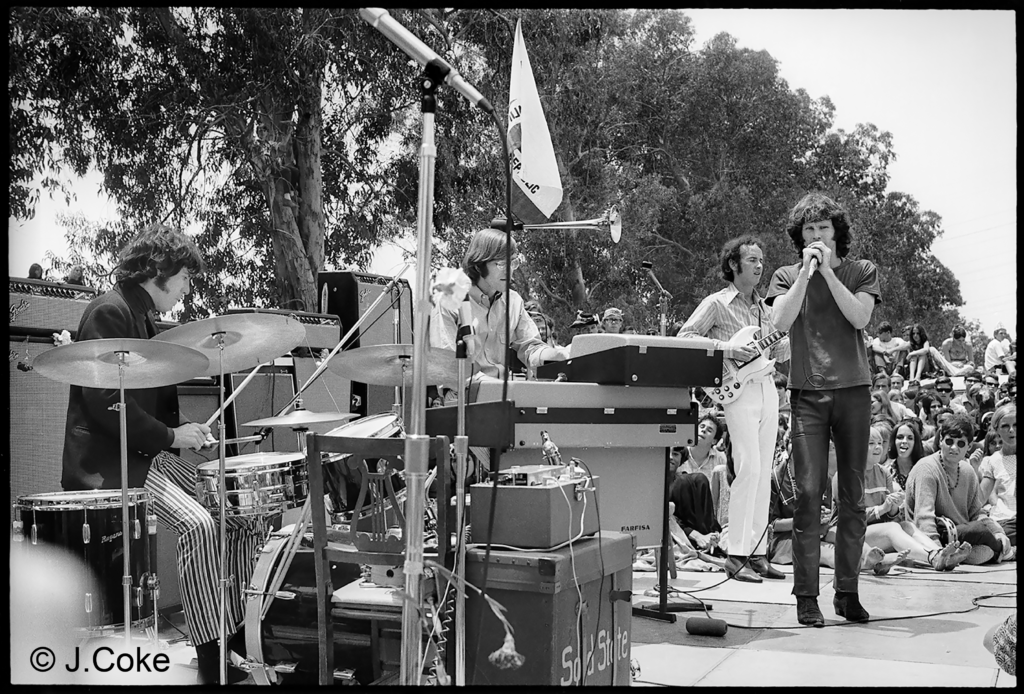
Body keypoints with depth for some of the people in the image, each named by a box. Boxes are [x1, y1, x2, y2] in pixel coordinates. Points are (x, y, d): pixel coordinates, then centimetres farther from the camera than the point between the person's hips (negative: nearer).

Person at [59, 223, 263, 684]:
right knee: (198, 525, -29)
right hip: (110, 461, -10)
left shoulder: (145, 318, 20)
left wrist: (184, 428, 8)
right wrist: (169, 436, -15)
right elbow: (104, 401, -20)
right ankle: (212, 660, -21)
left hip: (153, 454, 10)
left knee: (248, 514, -1)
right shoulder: (108, 312, -10)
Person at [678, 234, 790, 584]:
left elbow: (781, 352, 22)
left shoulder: (764, 307, 19)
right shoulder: (717, 303, -1)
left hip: (768, 388, 7)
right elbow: (684, 336, -7)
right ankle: (737, 555, -9)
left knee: (764, 474, 6)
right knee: (748, 469, -14)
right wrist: (726, 349, -15)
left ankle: (758, 552, 12)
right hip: (740, 389, -7)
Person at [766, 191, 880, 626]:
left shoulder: (862, 271, 11)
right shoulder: (787, 276, 12)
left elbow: (860, 317, -5)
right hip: (807, 392, -1)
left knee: (854, 495, 4)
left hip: (854, 390, 1)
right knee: (808, 493, -6)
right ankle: (806, 596, -2)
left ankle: (847, 591, 14)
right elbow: (781, 322, -6)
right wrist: (807, 271, -8)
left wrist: (827, 271, -8)